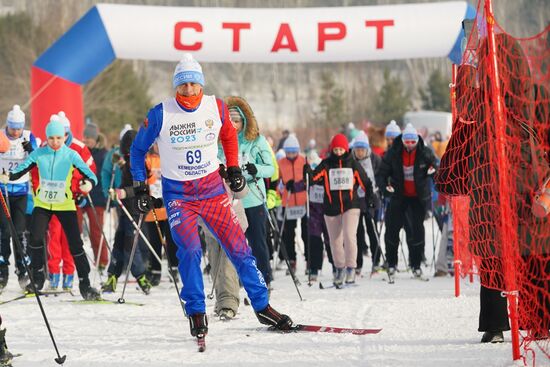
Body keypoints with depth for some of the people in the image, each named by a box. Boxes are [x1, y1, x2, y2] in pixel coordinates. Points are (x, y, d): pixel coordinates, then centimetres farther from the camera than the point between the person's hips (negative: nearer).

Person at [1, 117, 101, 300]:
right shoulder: (38, 154, -6)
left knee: (75, 244, -5)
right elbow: (21, 169, -7)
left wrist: (89, 183, -39)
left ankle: (84, 283, 5)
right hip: (42, 203, 1)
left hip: (65, 204, -1)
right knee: (36, 239, -11)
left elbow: (89, 174, -16)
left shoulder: (71, 155, -10)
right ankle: (38, 277, 11)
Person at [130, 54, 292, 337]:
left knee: (238, 248, 2)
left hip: (212, 189, 3)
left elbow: (228, 135, 18)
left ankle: (262, 306, 15)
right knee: (190, 250, -20)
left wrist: (233, 168, 12)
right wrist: (140, 188, 0)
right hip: (177, 194, -2)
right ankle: (196, 313, -4)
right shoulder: (160, 114, -12)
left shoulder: (216, 107, -5)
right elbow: (138, 149, 3)